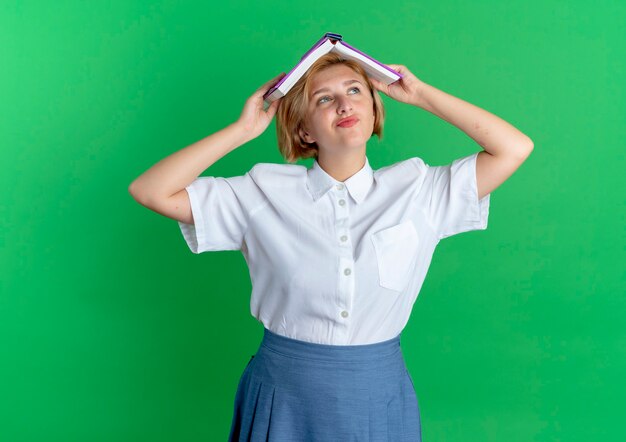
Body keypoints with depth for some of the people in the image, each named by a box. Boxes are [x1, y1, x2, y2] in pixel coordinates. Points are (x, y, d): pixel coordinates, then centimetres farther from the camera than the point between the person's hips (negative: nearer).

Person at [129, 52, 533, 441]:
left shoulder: (417, 190, -2)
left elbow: (515, 149, -5)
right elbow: (150, 191, -9)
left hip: (379, 399, 2)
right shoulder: (265, 192, -5)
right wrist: (243, 129, -11)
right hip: (285, 399, -1)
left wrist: (422, 94, -3)